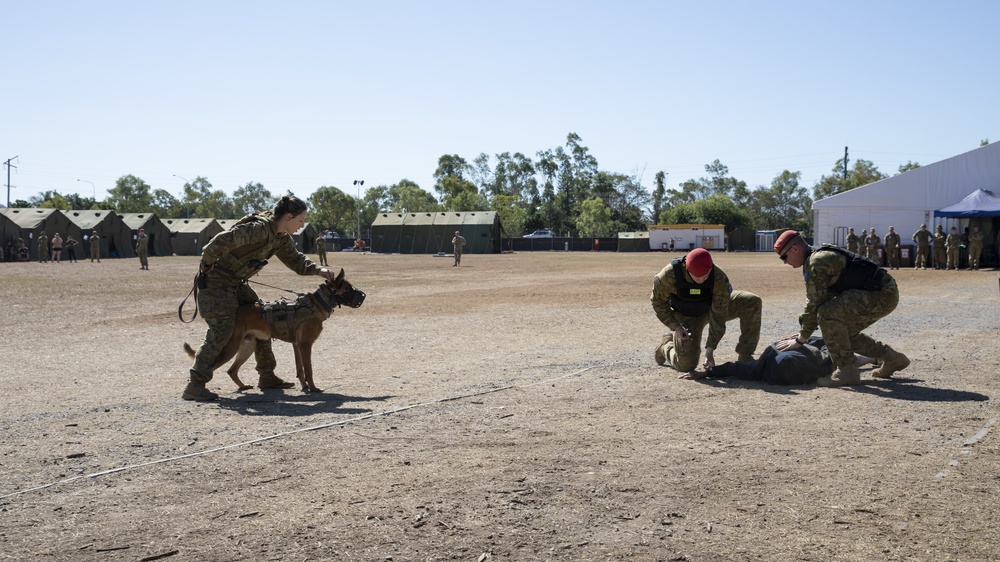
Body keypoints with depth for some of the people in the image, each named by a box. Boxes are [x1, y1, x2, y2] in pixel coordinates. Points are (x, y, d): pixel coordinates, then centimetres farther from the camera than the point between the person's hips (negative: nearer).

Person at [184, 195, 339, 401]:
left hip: (237, 282, 10)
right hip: (215, 280, -10)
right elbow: (221, 241, -34)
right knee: (221, 331, -15)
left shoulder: (281, 237, 3)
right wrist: (206, 265, -22)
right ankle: (195, 385, -12)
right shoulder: (259, 229, -28)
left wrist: (318, 270, -3)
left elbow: (295, 259, 13)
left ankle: (267, 376, 20)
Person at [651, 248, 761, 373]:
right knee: (686, 365, -8)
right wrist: (675, 327, -24)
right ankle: (666, 345, 28)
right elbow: (658, 301, -15)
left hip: (712, 307, 2)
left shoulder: (720, 279, -32)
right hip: (686, 317, -2)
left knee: (753, 303, -20)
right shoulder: (670, 275, -33)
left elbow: (718, 315, -25)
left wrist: (710, 348, -27)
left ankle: (745, 358, -10)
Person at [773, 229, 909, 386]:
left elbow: (814, 305, -15)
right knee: (843, 331, 19)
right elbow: (814, 302, 20)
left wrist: (800, 340, -7)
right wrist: (801, 335, 19)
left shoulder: (817, 262, -16)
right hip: (883, 293, 11)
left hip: (883, 295, -11)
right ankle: (893, 359, 29)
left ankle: (847, 371, -13)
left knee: (828, 313, -22)